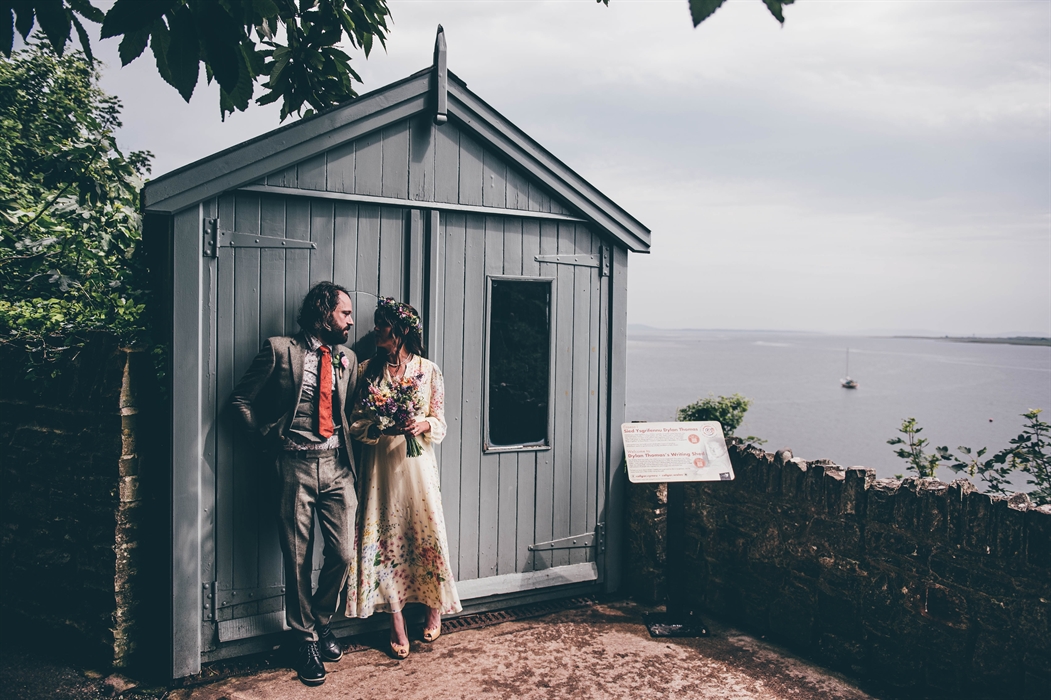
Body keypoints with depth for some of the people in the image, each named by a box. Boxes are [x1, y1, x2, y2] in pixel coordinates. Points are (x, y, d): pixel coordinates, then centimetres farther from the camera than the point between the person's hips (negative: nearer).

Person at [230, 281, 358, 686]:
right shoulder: (280, 350, -1)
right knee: (298, 559, 5)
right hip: (296, 466, -4)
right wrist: (270, 439, -1)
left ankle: (321, 622, 27)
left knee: (343, 554, 0)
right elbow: (242, 399, 2)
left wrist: (346, 444, 7)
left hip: (337, 464, 4)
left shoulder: (347, 359, 13)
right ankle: (306, 640, 23)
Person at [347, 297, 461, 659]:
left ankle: (435, 607, 23)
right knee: (385, 535, 1)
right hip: (381, 463, 1)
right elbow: (356, 424, 2)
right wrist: (381, 427, -16)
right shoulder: (369, 369, 5)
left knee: (427, 531, -2)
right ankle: (397, 623, 12)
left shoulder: (429, 370, 2)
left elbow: (440, 423, 5)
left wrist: (424, 423, -16)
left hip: (417, 462, -1)